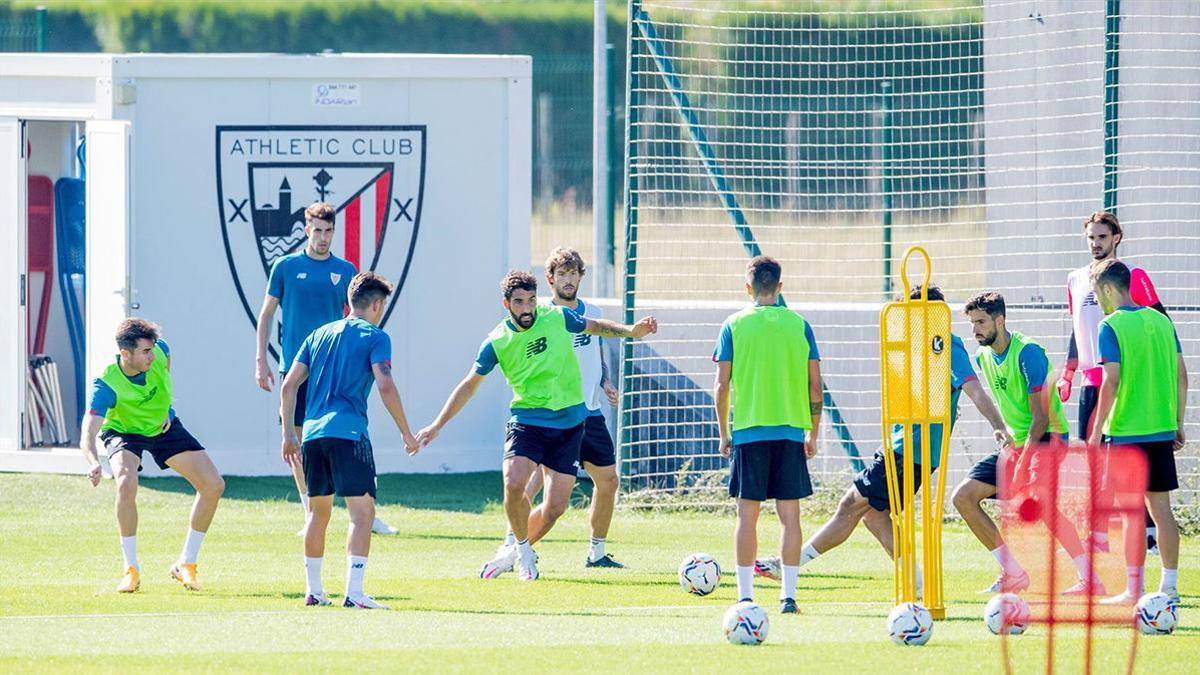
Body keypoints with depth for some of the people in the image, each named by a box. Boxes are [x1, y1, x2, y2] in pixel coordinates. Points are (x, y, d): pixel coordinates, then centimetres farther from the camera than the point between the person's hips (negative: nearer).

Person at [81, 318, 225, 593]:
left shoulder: (158, 351, -24)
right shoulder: (106, 385, -37)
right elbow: (87, 436, -44)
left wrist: (166, 407, 1)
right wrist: (93, 463, -65)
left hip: (163, 425, 5)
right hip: (123, 431, -5)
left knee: (214, 485, -7)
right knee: (126, 483, -35)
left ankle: (186, 565, 7)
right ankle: (131, 570, -20)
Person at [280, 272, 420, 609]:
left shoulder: (319, 335, 19)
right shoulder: (374, 337, 2)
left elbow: (289, 385, 16)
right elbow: (385, 386, -10)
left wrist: (288, 434, 22)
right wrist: (406, 433, -3)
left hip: (312, 431, 6)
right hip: (348, 432, -6)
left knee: (318, 512, 19)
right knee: (362, 511, -8)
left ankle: (313, 590, 23)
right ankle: (354, 591, -20)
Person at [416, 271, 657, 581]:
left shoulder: (558, 317, -3)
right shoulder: (497, 342, -5)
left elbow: (595, 326, 17)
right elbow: (470, 385, 6)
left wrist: (630, 331, 1)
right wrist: (438, 425, 6)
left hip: (569, 424, 1)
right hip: (527, 422, -1)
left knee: (556, 506, -3)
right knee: (514, 484, -25)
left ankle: (514, 552, 24)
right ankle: (523, 548, 2)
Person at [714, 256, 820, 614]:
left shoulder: (735, 325, 0)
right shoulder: (799, 325, 3)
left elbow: (721, 386, -2)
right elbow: (814, 385, 3)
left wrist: (724, 434, 8)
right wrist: (813, 433, 12)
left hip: (748, 432, -1)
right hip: (791, 430, 1)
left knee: (748, 514, 3)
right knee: (789, 514, 4)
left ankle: (745, 595, 2)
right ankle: (788, 595, 1)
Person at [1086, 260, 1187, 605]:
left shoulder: (1111, 326, -10)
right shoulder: (1161, 321, 8)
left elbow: (1112, 381, -16)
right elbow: (1181, 375, 9)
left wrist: (1097, 431, -10)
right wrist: (1178, 423, 16)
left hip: (1127, 432, -6)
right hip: (1162, 430, 6)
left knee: (1133, 512, -2)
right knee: (1161, 507, 11)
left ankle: (1133, 590, 0)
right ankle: (1169, 585, 13)